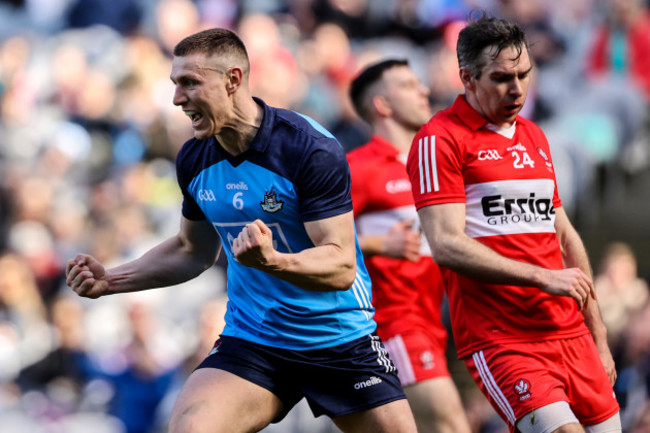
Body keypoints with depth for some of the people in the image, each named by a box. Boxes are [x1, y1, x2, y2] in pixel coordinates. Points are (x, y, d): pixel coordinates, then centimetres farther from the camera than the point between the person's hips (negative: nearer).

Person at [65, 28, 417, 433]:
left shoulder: (312, 149, -17)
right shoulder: (194, 159, 1)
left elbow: (341, 267, -21)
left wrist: (273, 260, -39)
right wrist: (110, 280, 9)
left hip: (341, 341, -3)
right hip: (250, 341, 3)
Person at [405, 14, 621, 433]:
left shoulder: (534, 136, 20)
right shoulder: (440, 139, -5)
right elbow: (447, 245, -15)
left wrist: (598, 336, 23)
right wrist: (542, 277, -19)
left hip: (570, 334, 7)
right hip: (500, 341, -7)